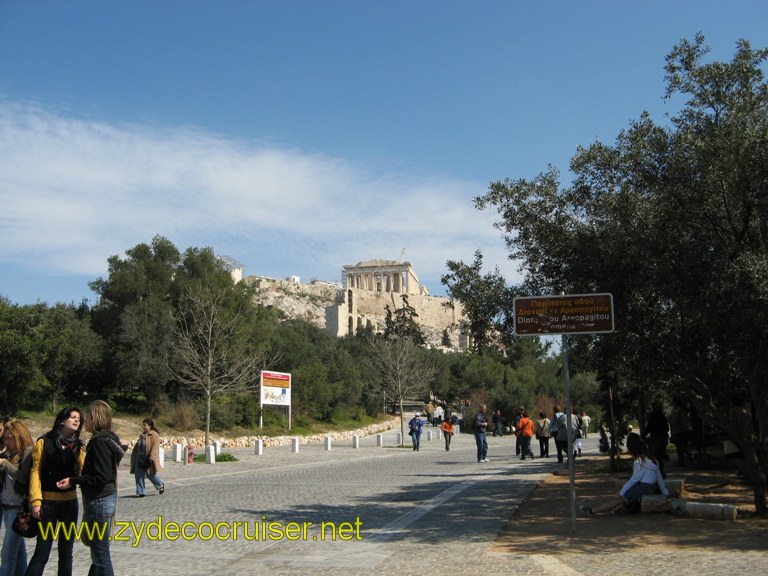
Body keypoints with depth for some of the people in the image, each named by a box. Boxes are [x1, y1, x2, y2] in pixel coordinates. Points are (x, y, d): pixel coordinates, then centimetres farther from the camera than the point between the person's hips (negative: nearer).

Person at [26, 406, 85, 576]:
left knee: (66, 551, 10)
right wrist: (35, 500, -13)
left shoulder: (78, 446, 7)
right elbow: (36, 471, -7)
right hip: (48, 502, -4)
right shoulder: (44, 442, -3)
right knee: (42, 552, -5)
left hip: (70, 502, 4)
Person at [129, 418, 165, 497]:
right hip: (140, 459, 7)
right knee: (139, 476, 1)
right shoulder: (142, 435, 13)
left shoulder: (154, 435, -10)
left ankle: (160, 485, 27)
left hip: (148, 460, -7)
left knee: (151, 474, 3)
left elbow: (155, 447, -19)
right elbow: (137, 447, 20)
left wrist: (151, 457, -26)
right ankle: (140, 492, 7)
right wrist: (134, 457, 17)